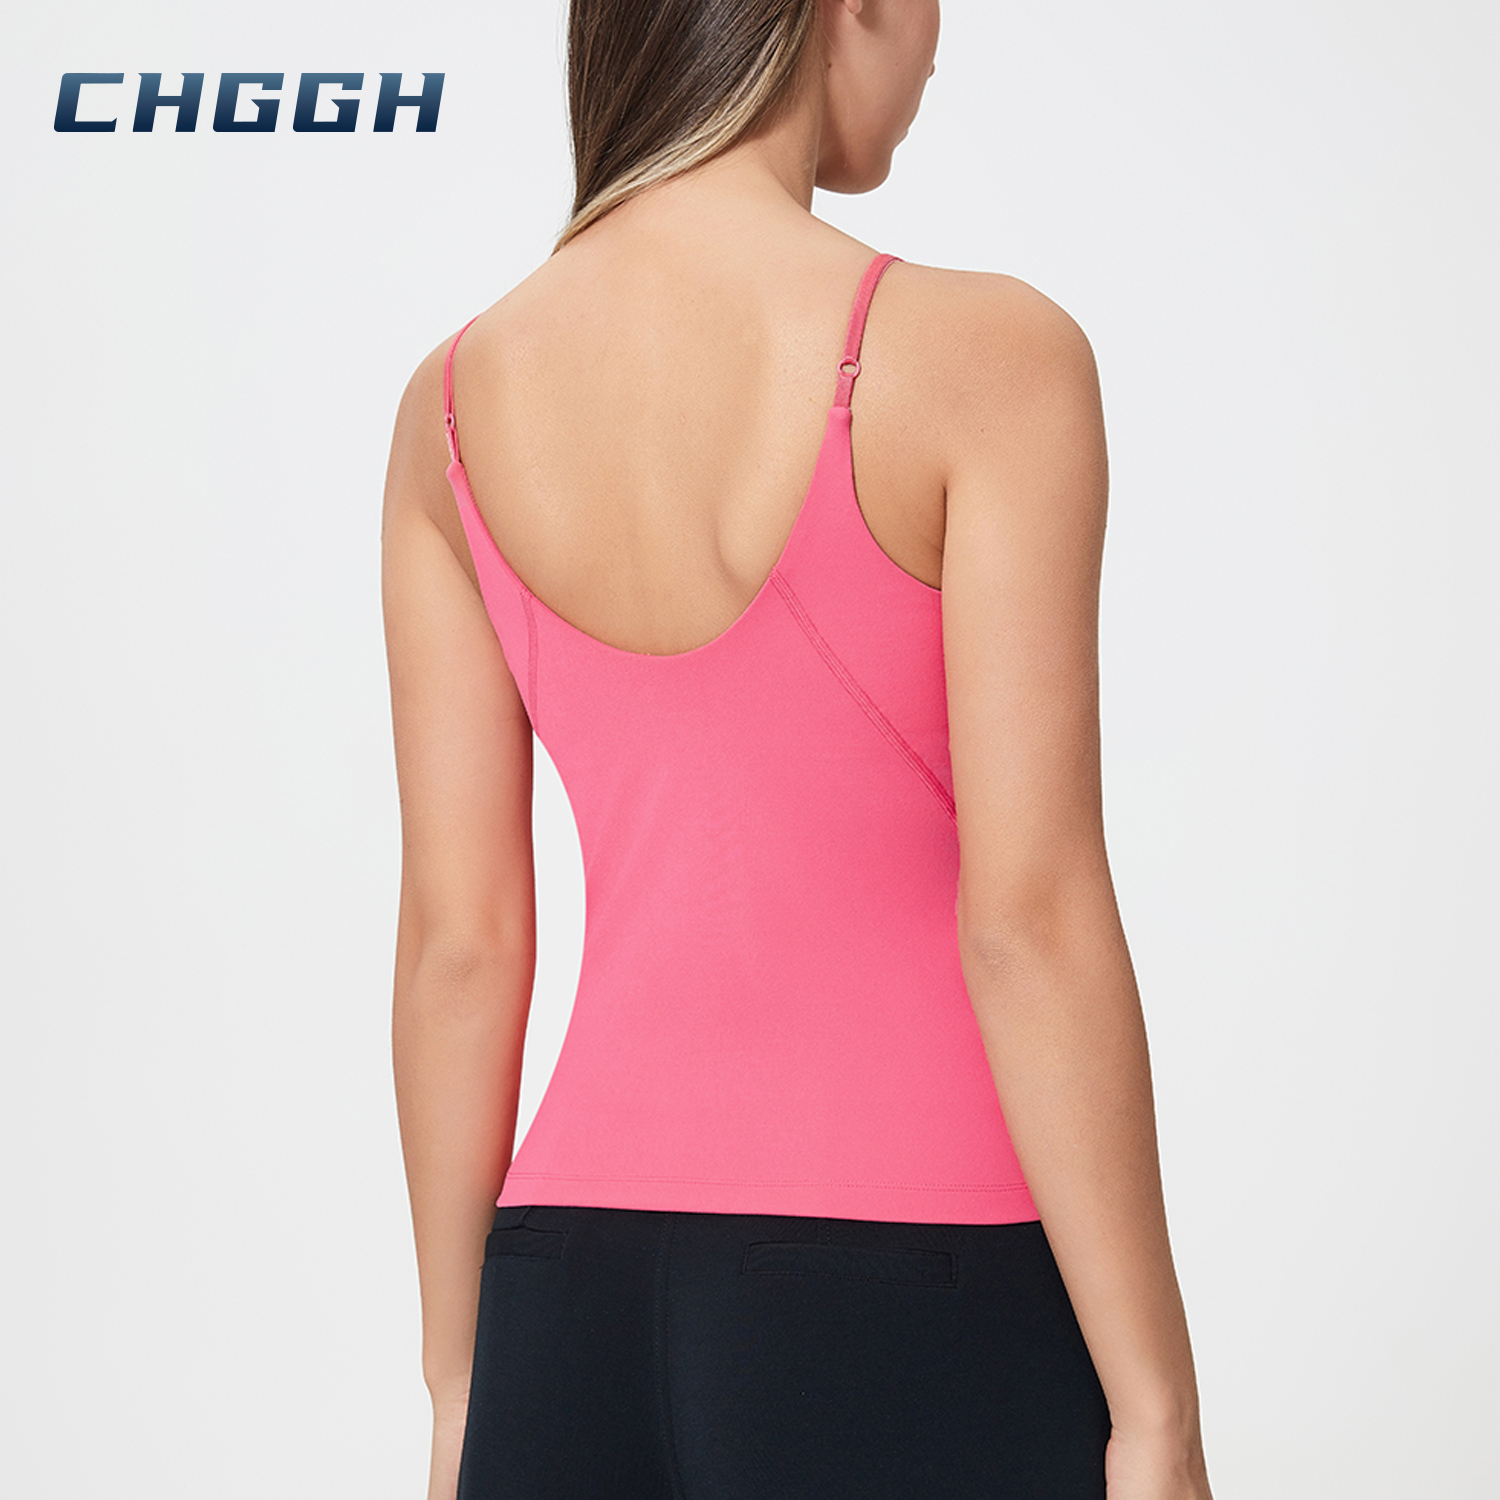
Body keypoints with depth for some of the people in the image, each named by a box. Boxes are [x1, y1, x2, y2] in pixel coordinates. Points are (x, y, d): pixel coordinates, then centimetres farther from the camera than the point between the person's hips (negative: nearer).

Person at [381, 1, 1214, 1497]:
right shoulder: (979, 357, -11)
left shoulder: (455, 400, 3)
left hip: (575, 1310, 5)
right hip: (915, 1299, -5)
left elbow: (457, 938, 5)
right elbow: (1029, 920, -14)